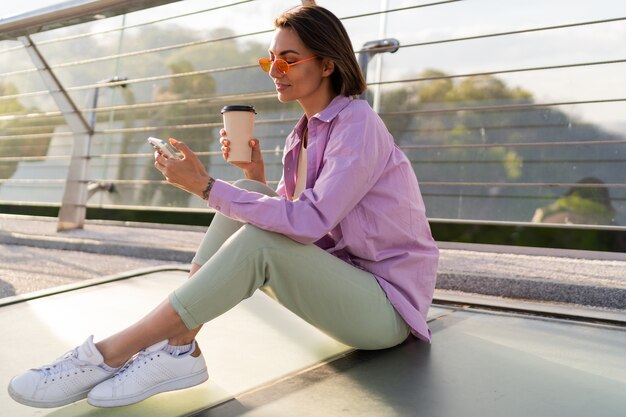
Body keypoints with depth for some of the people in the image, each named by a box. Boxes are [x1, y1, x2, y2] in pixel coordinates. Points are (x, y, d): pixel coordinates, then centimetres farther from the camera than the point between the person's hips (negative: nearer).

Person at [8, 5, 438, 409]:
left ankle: (110, 354, -19)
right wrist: (255, 174, -8)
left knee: (259, 241, -29)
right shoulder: (306, 133, 9)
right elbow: (288, 220, 7)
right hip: (343, 282, 7)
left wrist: (206, 186, -25)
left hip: (389, 305, -7)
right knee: (245, 195, -9)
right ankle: (177, 348, -14)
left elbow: (308, 221, -28)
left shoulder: (358, 124, -16)